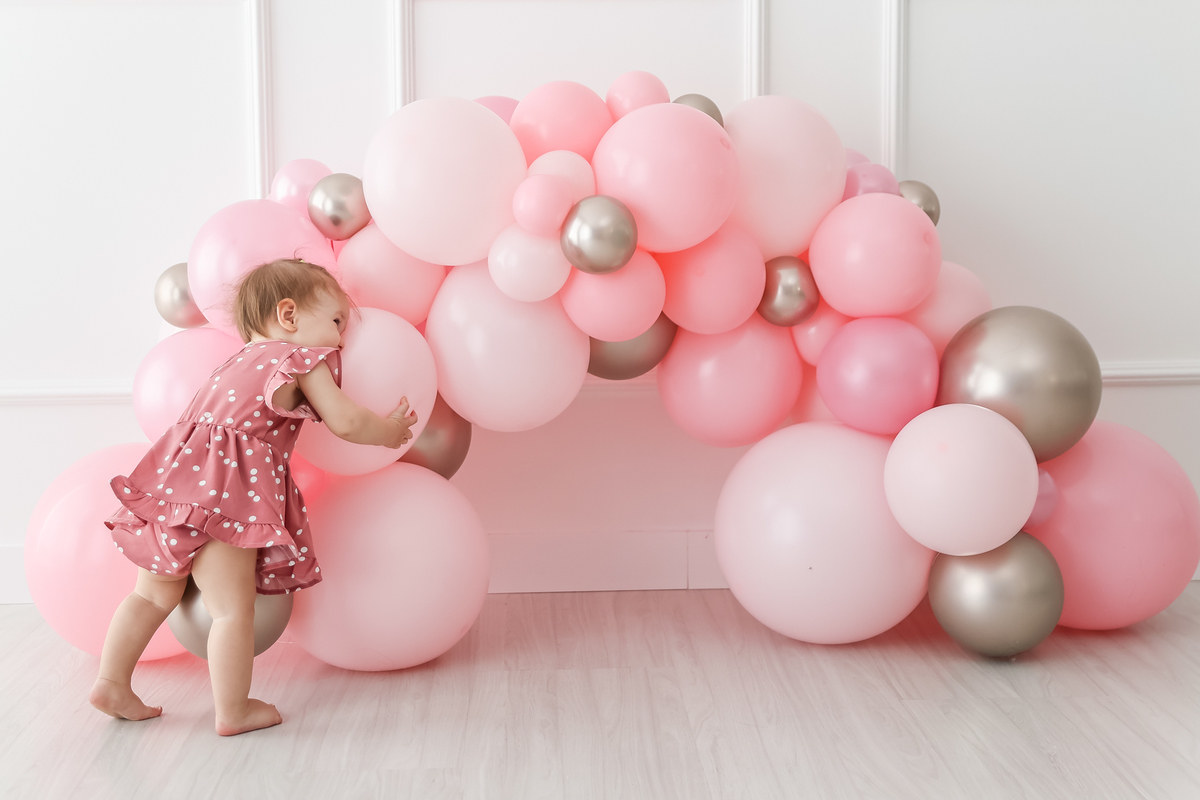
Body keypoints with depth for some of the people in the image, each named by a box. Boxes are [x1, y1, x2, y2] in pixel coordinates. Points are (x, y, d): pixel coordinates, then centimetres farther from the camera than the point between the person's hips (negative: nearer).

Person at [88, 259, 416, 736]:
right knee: (233, 607, -3)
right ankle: (233, 711, 2)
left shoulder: (243, 359, 28)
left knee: (155, 593, 18)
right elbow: (345, 422, -3)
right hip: (222, 491, -9)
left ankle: (112, 684, 22)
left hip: (178, 470, 9)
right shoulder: (303, 357, 3)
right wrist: (390, 431, 15)